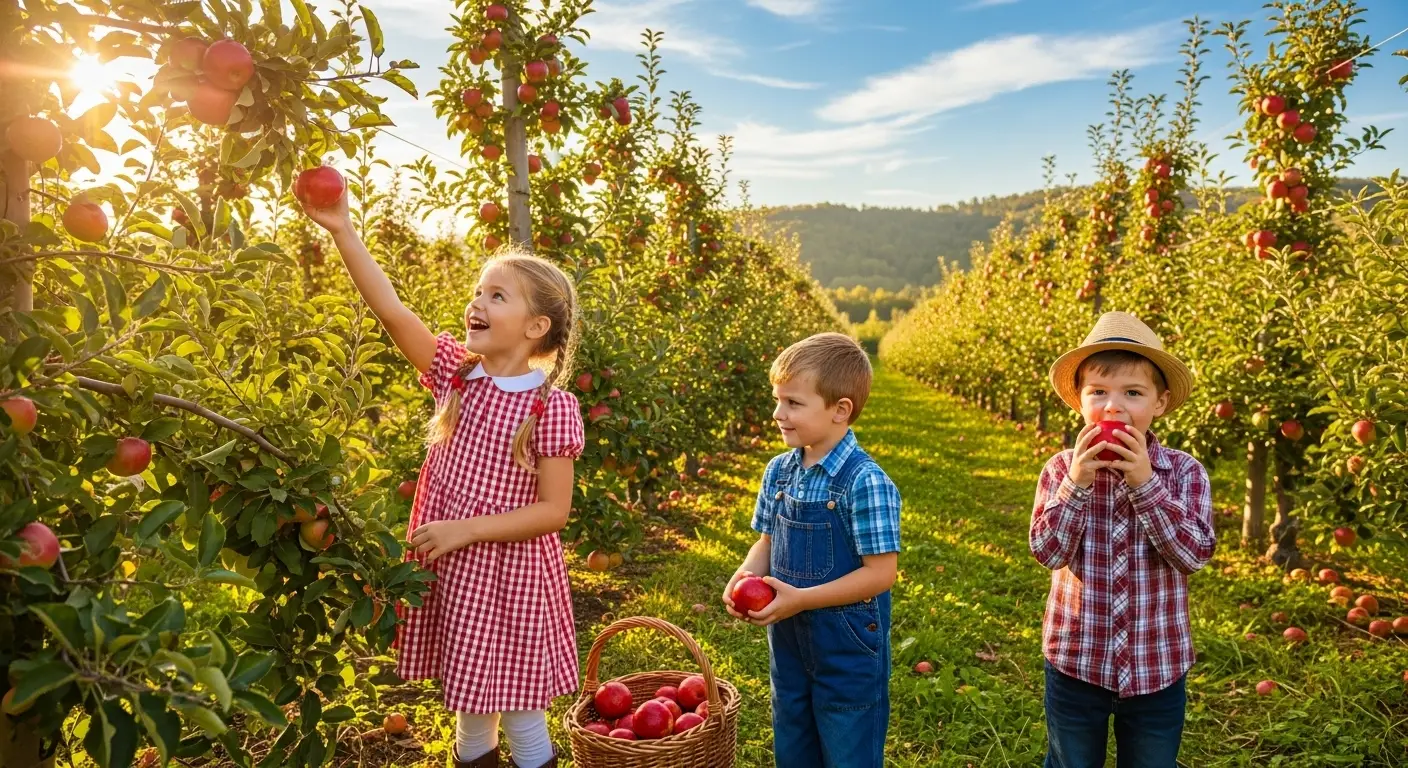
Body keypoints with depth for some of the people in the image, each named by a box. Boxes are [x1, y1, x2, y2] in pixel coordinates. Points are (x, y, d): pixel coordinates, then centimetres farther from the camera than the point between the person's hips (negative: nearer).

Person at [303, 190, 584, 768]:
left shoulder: (552, 407, -15)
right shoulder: (457, 373, -1)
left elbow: (554, 511, -16)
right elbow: (391, 311, -11)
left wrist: (467, 529, -20)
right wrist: (342, 230, -17)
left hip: (508, 574, -5)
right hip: (448, 569, 5)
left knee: (520, 714, 9)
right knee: (467, 703, 22)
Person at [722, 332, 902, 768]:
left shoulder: (866, 483, -22)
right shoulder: (778, 472, -1)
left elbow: (880, 572, -21)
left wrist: (800, 599, -24)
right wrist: (745, 576, -11)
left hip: (848, 651, -6)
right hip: (788, 643, 6)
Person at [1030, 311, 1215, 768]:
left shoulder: (1185, 472, -8)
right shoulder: (1062, 469, -7)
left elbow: (1194, 554, -19)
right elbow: (1047, 552, -16)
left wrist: (1144, 483, -26)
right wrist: (1077, 484, -27)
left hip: (1158, 668, 0)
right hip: (1075, 662, 0)